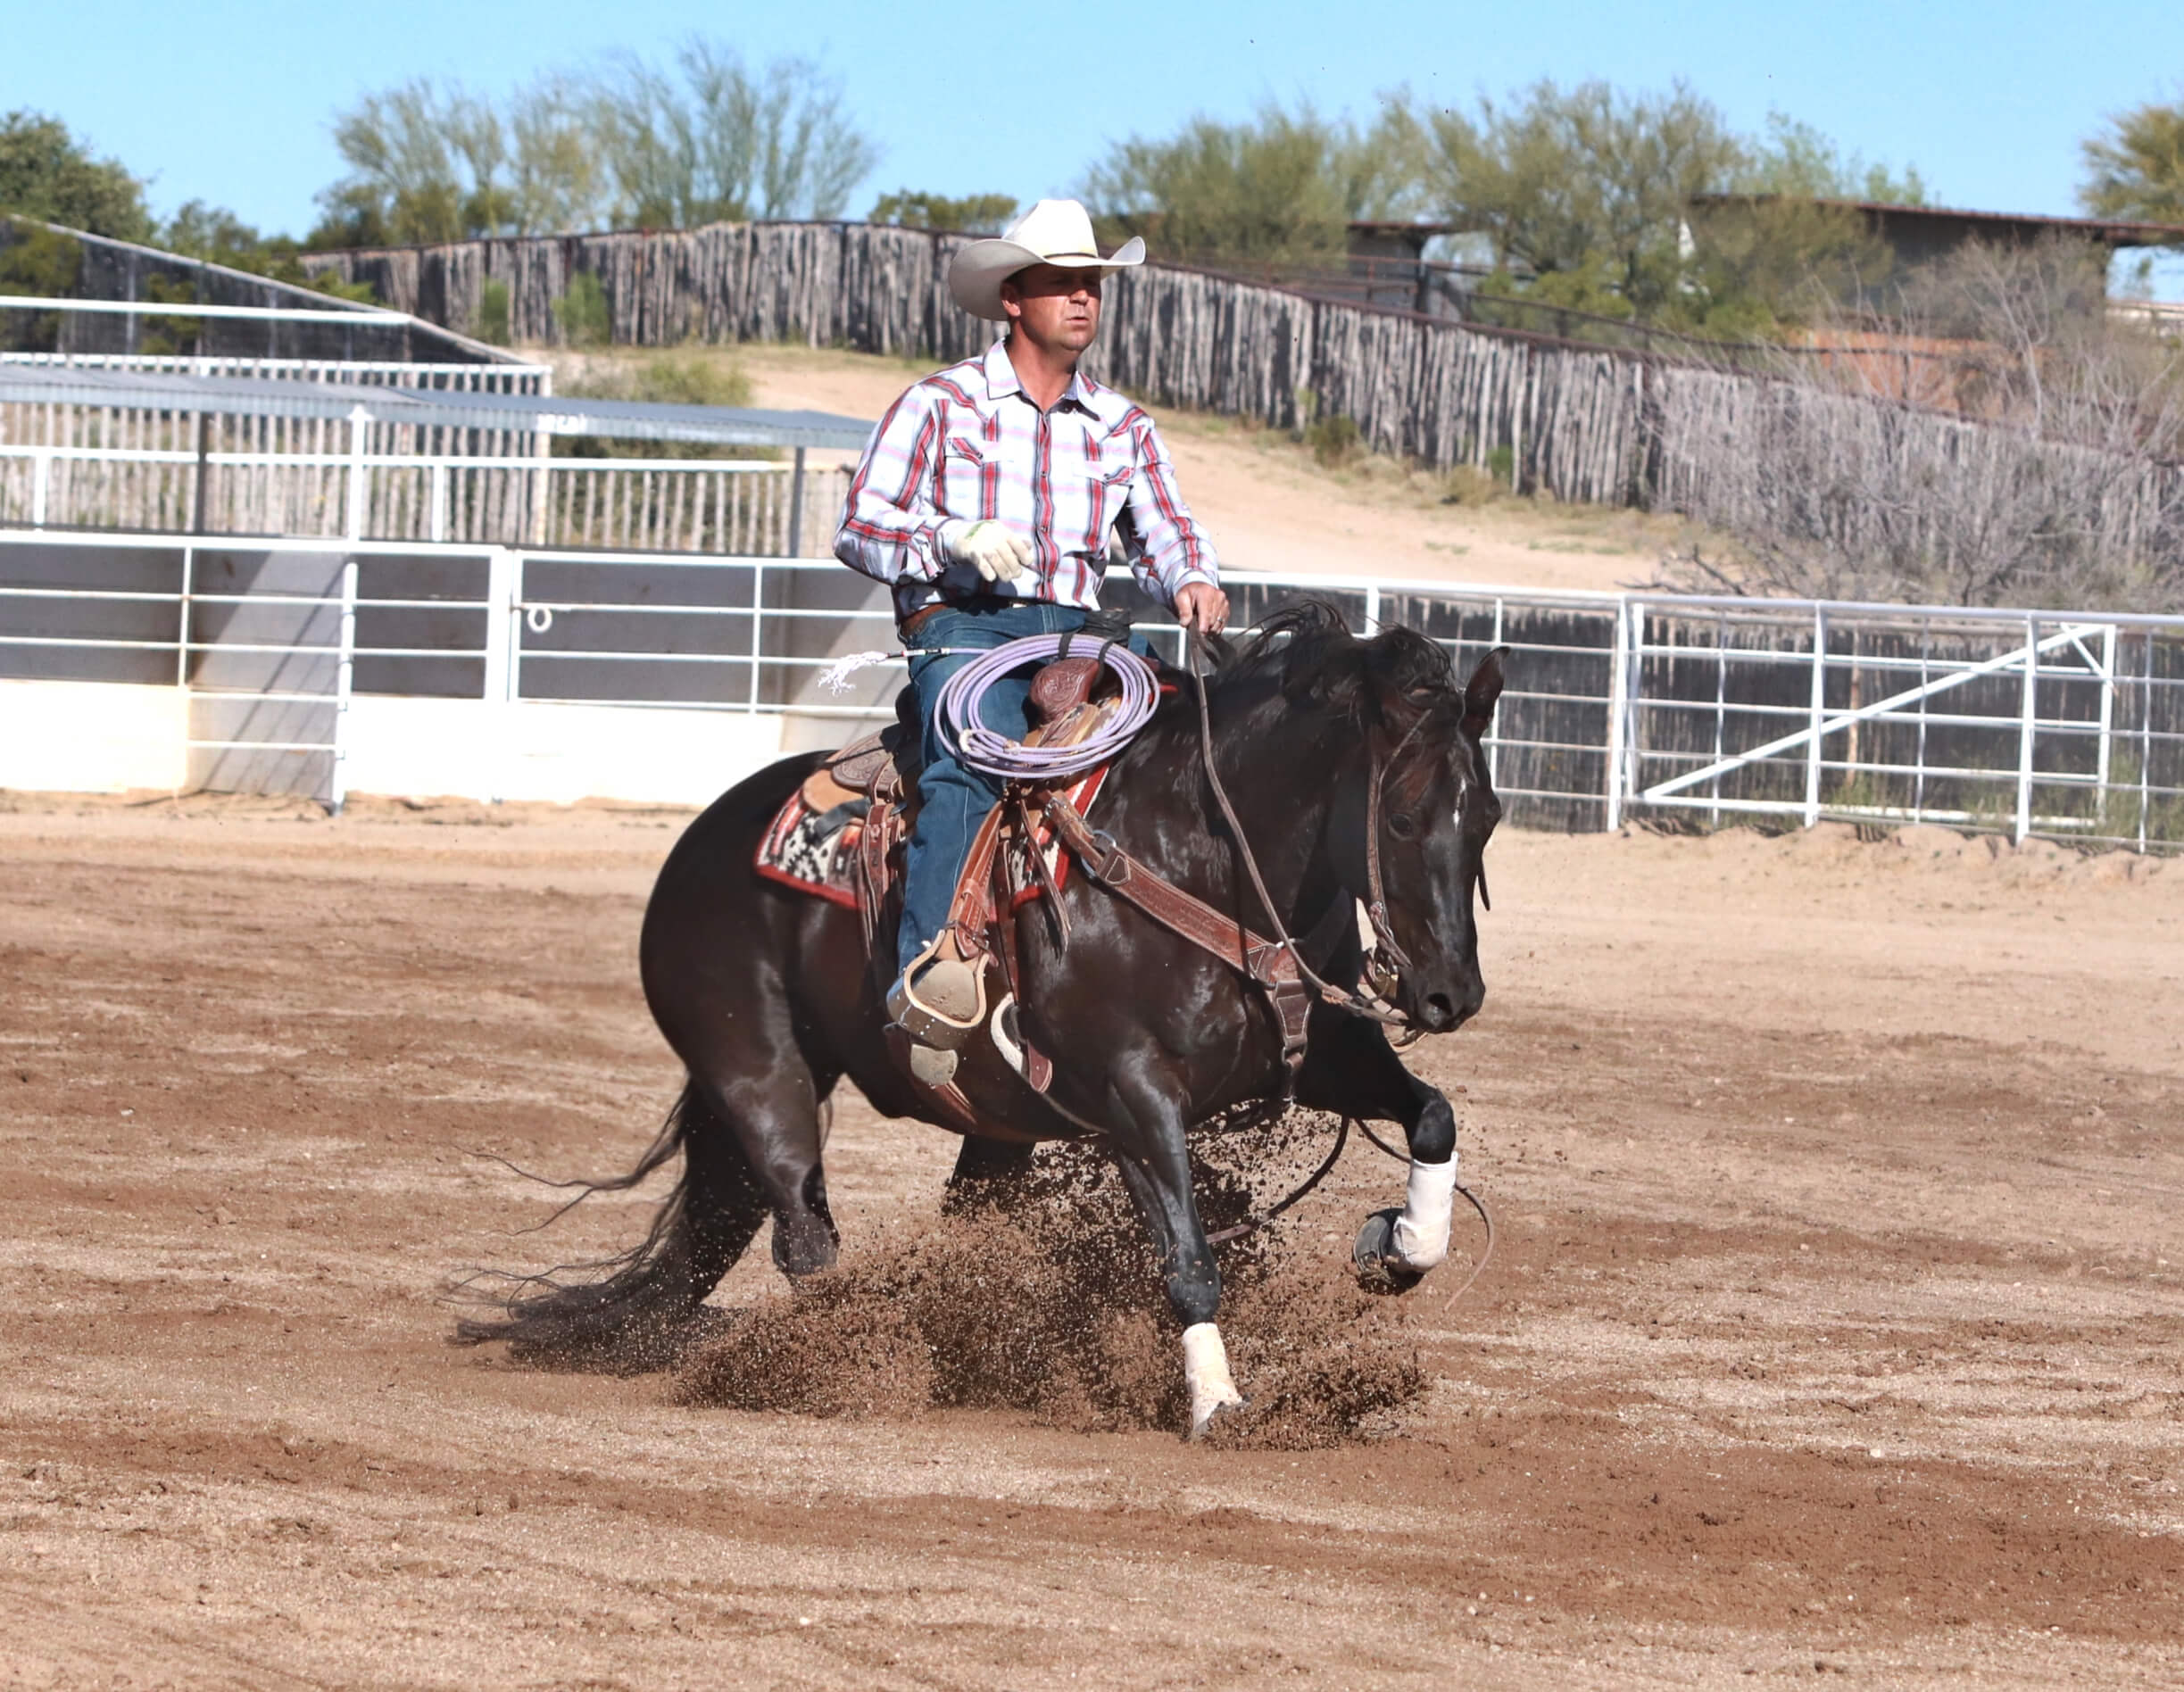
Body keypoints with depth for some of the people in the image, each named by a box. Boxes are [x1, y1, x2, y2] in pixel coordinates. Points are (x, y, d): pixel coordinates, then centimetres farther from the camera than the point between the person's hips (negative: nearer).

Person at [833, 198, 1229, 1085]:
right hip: (962, 625, -4)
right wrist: (958, 539, -17)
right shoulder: (939, 404, 7)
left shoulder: (1123, 427, 20)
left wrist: (1194, 583, -8)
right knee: (972, 757, -35)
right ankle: (929, 969, -47)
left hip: (1074, 639, 5)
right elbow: (860, 524, 2)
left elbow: (1166, 535, 16)